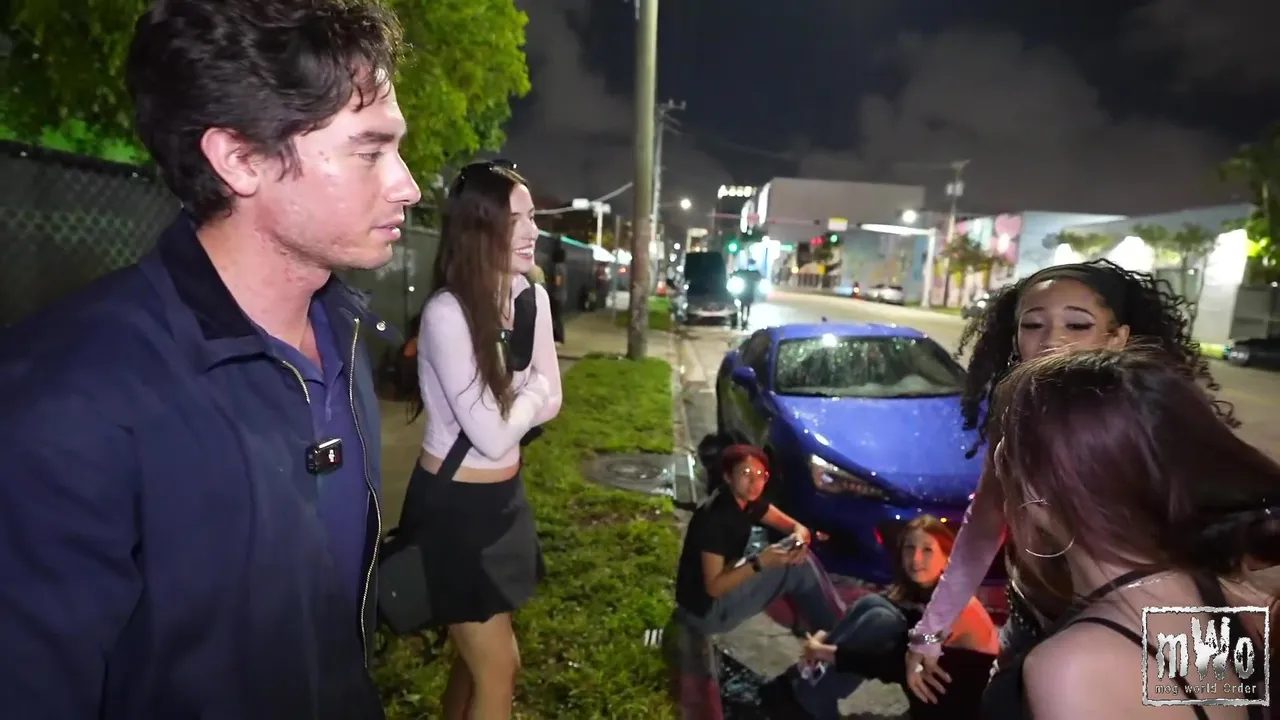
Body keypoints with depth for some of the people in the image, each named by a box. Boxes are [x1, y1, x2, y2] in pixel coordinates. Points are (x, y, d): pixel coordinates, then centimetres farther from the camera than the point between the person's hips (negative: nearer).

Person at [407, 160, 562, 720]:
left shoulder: (531, 296, -2)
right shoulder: (447, 312, -25)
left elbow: (549, 403, 3)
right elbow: (492, 437, -23)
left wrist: (510, 402, -14)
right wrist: (529, 390, -7)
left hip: (505, 494, 7)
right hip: (456, 504, -7)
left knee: (478, 653, 25)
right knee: (498, 667, 9)